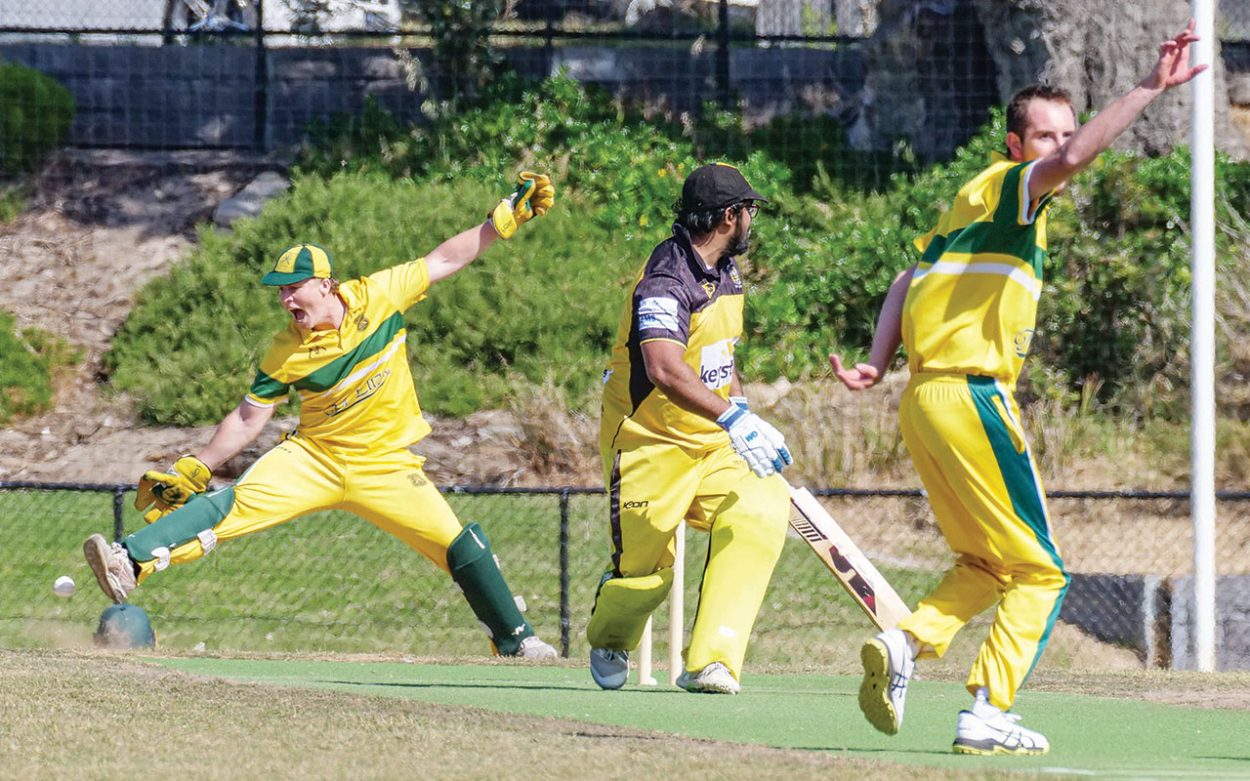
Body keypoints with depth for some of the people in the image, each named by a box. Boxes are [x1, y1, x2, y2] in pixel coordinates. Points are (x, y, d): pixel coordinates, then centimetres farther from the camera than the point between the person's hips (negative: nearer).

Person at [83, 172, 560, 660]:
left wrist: (510, 213, -4)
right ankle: (131, 562, -34)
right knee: (235, 504, -23)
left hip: (385, 465, 1)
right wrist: (192, 472, -6)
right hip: (312, 456, -1)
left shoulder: (378, 298, -7)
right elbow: (249, 417, -1)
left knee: (461, 547, -8)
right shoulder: (285, 354, -7)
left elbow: (446, 259, 0)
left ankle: (515, 639, 11)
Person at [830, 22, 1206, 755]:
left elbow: (909, 281, 20)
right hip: (972, 395, -9)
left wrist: (879, 362, 9)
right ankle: (987, 714, -9)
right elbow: (1073, 159, -27)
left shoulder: (973, 201, 21)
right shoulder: (1011, 186, -6)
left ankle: (905, 642, -3)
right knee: (1039, 571, -1)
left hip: (923, 397, 9)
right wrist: (1150, 89, -30)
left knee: (986, 564, 20)